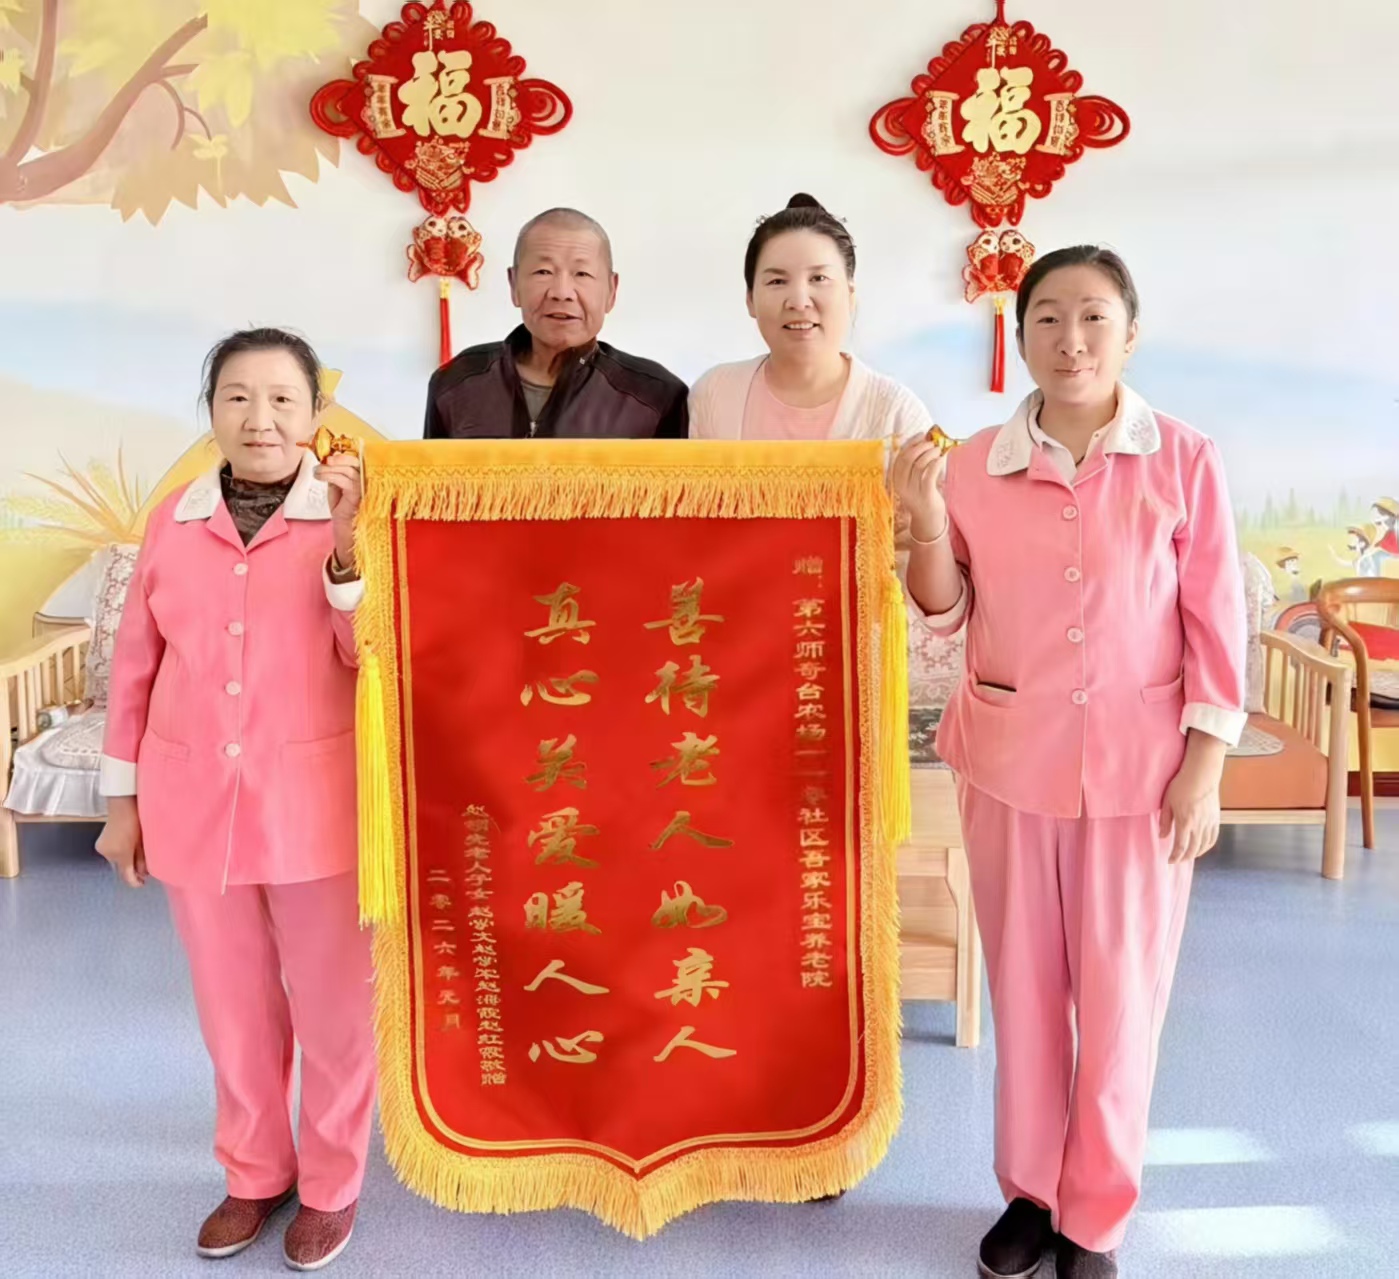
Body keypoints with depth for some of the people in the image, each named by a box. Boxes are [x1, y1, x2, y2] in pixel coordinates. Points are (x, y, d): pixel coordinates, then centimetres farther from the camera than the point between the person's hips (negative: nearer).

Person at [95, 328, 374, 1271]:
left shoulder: (351, 516, -6)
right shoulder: (173, 521, 2)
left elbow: (372, 658, -12)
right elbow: (136, 665, 8)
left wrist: (346, 547, -25)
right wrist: (122, 798, 9)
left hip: (314, 802, -3)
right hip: (194, 803, 3)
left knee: (331, 1005, 11)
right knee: (233, 1008, 17)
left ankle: (332, 1184, 31)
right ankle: (256, 1173, 38)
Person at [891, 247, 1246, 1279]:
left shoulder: (1184, 462, -6)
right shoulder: (976, 464, -1)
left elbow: (1216, 623, -3)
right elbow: (948, 615, 5)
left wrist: (1203, 769, -7)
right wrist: (928, 520, -12)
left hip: (1136, 768, -2)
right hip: (1009, 762, 2)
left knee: (1120, 994, 7)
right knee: (1024, 986, 13)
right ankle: (1030, 1191, 31)